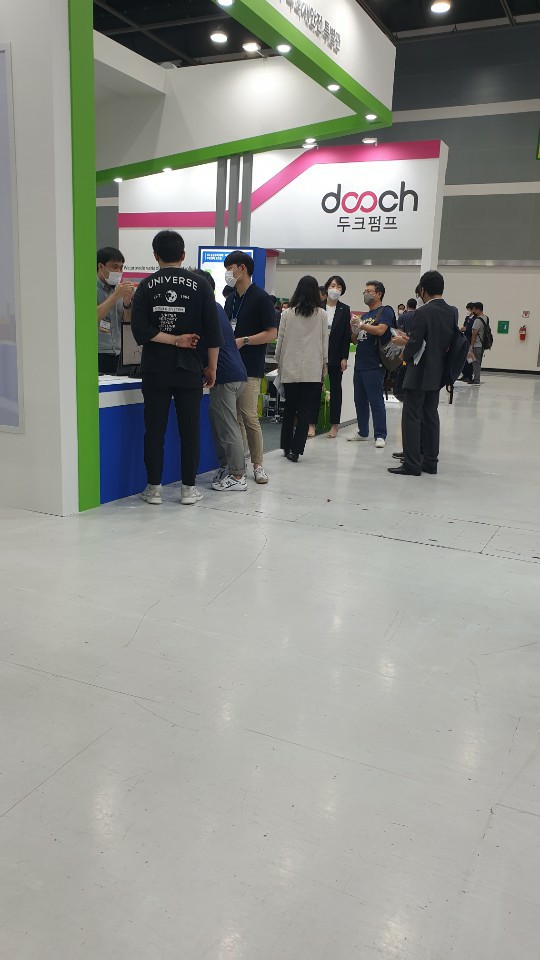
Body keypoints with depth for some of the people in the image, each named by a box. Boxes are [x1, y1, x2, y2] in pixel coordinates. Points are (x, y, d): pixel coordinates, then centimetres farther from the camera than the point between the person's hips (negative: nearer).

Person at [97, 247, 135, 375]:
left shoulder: (118, 288, 12)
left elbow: (128, 319, 9)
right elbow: (93, 316, -18)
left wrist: (127, 303, -11)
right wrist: (116, 295, -20)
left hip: (115, 354, 6)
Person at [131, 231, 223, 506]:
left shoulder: (146, 286, 2)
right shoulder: (199, 285, 0)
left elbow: (141, 330, -10)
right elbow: (212, 331, -3)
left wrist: (172, 339, -5)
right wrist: (212, 368, 4)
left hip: (155, 369, 1)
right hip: (189, 369, 0)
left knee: (154, 430, 6)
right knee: (190, 429, 5)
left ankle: (154, 488, 11)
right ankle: (189, 489, 9)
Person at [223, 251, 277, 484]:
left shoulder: (260, 298, -5)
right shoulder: (231, 299, 17)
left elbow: (271, 333, -10)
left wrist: (243, 340, -16)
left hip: (250, 368, -7)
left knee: (249, 417, -7)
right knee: (234, 418, 7)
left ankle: (258, 465, 4)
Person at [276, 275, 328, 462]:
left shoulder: (287, 313, -1)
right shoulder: (321, 315, -2)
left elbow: (280, 341, 3)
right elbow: (324, 342, 2)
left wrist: (279, 363, 15)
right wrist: (324, 365, 12)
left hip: (290, 368, 1)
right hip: (313, 370, -1)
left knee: (289, 408, 15)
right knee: (305, 410, 2)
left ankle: (286, 447, 22)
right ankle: (296, 450, -1)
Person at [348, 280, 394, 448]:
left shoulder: (385, 311, -3)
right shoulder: (365, 316, 19)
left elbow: (380, 330, -21)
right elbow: (355, 340, 20)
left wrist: (361, 325, -11)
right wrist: (355, 330, -1)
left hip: (374, 366, -8)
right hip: (360, 364, 8)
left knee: (376, 401, -7)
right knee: (360, 400, 12)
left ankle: (380, 435, -3)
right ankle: (363, 432, 21)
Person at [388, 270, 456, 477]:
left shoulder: (423, 312, -16)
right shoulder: (453, 312, 6)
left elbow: (415, 345, -20)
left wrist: (404, 345, 4)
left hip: (419, 374, -8)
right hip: (437, 374, 8)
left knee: (411, 417, -2)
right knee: (431, 416, 14)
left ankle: (412, 464, -2)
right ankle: (430, 461, 19)